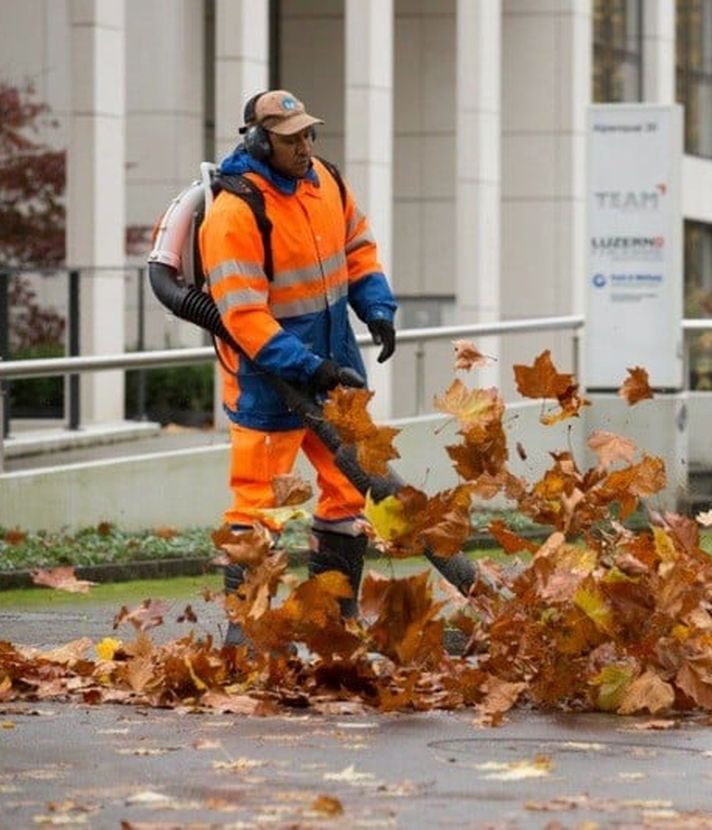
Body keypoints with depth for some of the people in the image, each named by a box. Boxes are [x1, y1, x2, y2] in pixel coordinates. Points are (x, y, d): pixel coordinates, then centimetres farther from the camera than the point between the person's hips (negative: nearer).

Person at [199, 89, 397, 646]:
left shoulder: (325, 182, 2)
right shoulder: (234, 214, -22)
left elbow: (358, 247, 16)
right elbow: (243, 315, -25)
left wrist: (378, 309, 0)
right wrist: (306, 367, -29)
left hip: (333, 365, 8)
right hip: (268, 379, -8)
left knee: (350, 486, 12)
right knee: (258, 501, -5)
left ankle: (339, 611, 23)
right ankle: (245, 626, 0)